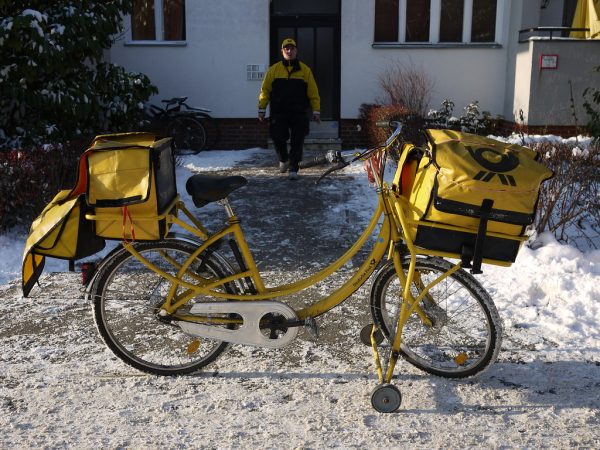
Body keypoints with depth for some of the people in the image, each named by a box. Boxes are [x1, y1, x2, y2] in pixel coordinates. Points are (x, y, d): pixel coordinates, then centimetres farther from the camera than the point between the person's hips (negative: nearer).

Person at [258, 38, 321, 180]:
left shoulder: (305, 70, 5)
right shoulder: (274, 70, 6)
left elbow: (313, 92, 4)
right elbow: (265, 90, 7)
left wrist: (316, 111, -1)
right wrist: (262, 109, 1)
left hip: (299, 113, 0)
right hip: (279, 112, 0)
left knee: (297, 142, -1)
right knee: (278, 138, 0)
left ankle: (293, 169, 7)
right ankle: (283, 160, 29)